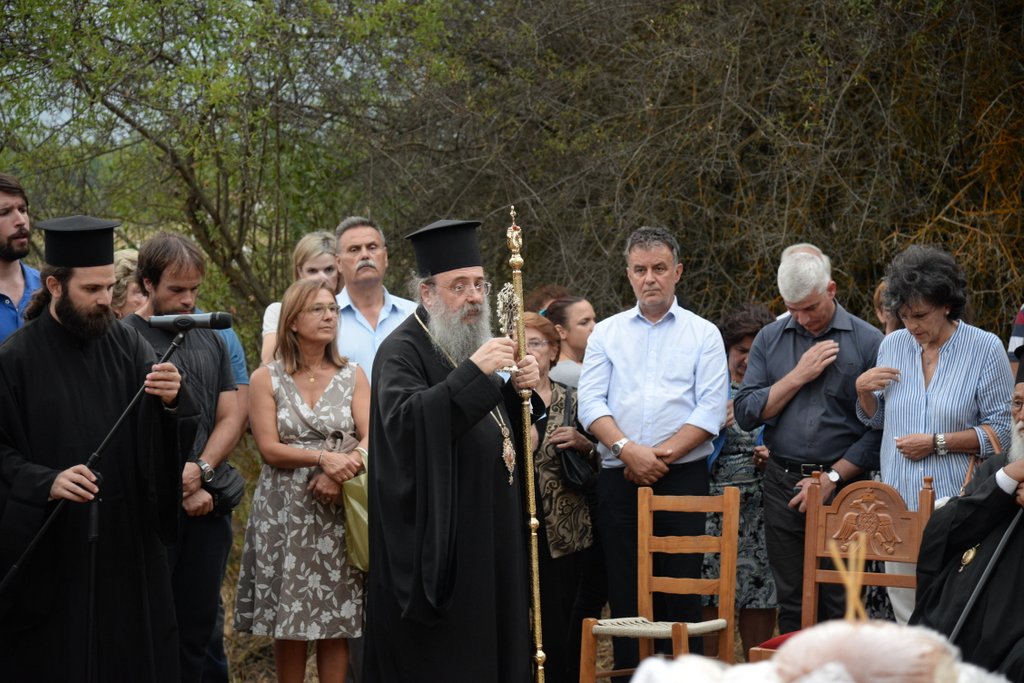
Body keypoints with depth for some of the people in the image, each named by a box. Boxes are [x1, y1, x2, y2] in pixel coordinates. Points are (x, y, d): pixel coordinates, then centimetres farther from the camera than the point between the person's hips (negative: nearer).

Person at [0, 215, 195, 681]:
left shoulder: (127, 346, 4)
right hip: (51, 551, -3)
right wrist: (45, 482, -25)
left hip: (129, 543, 3)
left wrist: (172, 402, -24)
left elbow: (162, 438, -2)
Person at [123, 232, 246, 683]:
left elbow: (231, 415, 11)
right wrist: (181, 488, -10)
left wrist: (201, 470, -7)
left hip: (208, 504, 5)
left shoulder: (210, 339, 14)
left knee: (198, 626, 7)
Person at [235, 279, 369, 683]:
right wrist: (323, 458, -19)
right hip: (285, 513, -1)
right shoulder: (267, 379, 3)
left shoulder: (353, 377, 8)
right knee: (289, 622, 0)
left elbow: (372, 440, -2)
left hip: (338, 510, 1)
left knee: (335, 623, -1)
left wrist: (340, 473, -19)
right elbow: (269, 448, -5)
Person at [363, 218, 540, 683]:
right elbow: (403, 419, -28)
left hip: (490, 538, 8)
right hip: (437, 545, -8)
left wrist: (521, 390, 0)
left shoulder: (474, 345, 15)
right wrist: (474, 373, -33)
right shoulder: (402, 352, -10)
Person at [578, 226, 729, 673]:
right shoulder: (606, 333, 13)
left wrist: (662, 455, -13)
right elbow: (591, 402, 3)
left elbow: (711, 409, -2)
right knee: (624, 590, 1)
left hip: (683, 478, -2)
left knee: (681, 586, -4)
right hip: (618, 480, 2)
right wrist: (627, 449, -13)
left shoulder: (703, 335, 8)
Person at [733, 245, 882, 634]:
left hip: (841, 488, -3)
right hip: (782, 486, 3)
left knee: (839, 605, -3)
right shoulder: (769, 340, 10)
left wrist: (833, 477, -10)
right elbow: (745, 413, 2)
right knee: (791, 604, 6)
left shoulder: (868, 342, -1)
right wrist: (799, 376, -7)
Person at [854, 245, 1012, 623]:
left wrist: (938, 443, -12)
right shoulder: (893, 345, 10)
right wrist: (864, 390, 0)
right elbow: (876, 420, 21)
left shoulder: (984, 348, -4)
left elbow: (1001, 431, -6)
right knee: (905, 617, 6)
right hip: (898, 504, 4)